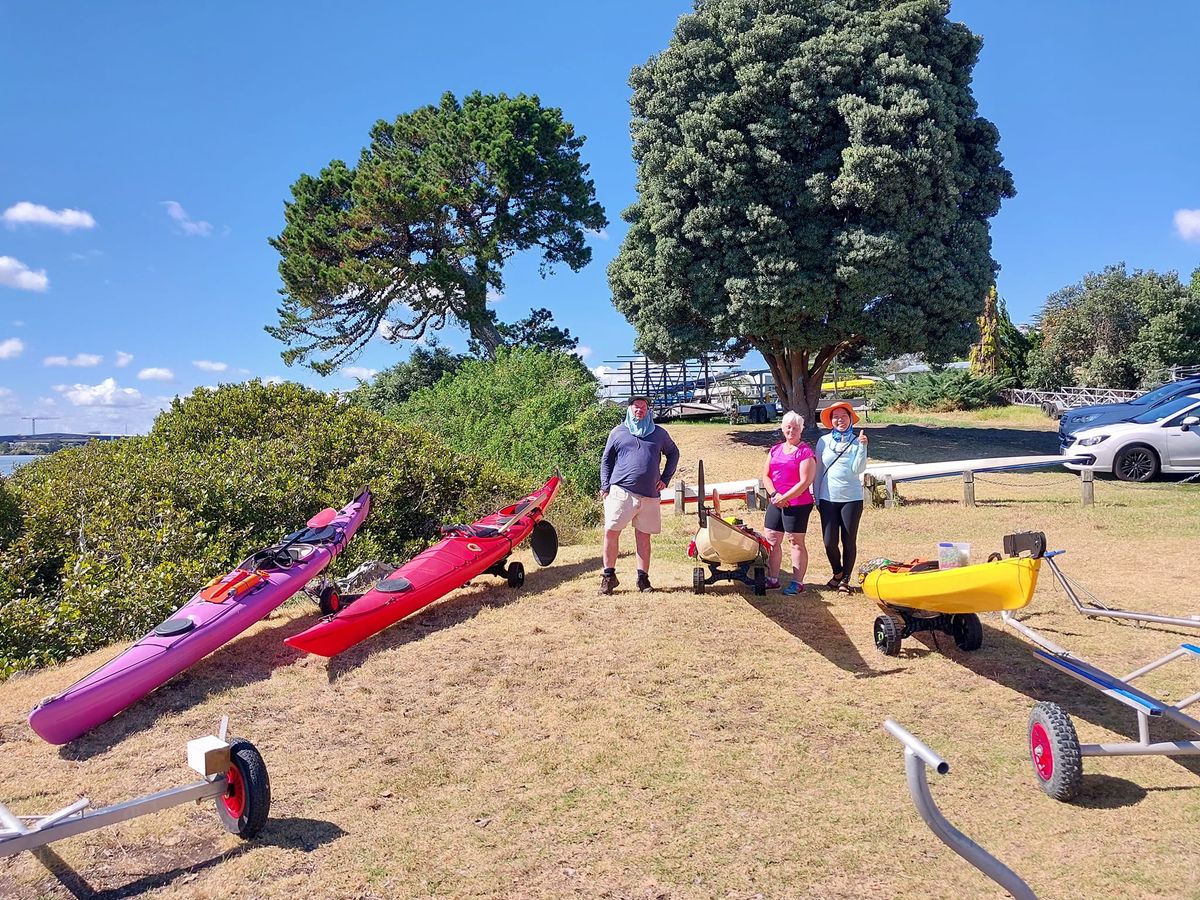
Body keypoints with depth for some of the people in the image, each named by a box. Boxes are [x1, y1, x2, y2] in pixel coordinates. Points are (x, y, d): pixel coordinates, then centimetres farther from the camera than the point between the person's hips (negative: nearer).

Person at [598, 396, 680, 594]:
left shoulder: (659, 433, 13)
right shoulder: (618, 432, 9)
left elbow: (673, 453, 25)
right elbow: (606, 460, 12)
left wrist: (665, 478, 14)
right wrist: (605, 486, 2)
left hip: (650, 495, 1)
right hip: (621, 491, -1)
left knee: (644, 537, 6)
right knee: (611, 532, -6)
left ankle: (643, 578, 15)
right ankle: (609, 576, 5)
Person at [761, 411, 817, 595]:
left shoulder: (805, 452, -7)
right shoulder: (775, 450, 13)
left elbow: (805, 482, -14)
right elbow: (766, 476, 10)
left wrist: (784, 498, -14)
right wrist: (774, 494, -7)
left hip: (798, 504, -6)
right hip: (776, 502, 7)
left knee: (796, 542, 0)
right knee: (771, 540, 9)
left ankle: (797, 582, 7)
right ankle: (772, 579, 19)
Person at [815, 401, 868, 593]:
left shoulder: (856, 441, 0)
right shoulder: (823, 441, 4)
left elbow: (857, 469, -10)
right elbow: (818, 471, 8)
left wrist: (862, 447, -18)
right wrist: (817, 498, 7)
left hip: (851, 498, -1)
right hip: (828, 498, 1)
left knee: (849, 541, 5)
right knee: (829, 542, 1)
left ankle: (845, 580, 20)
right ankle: (837, 573, 27)